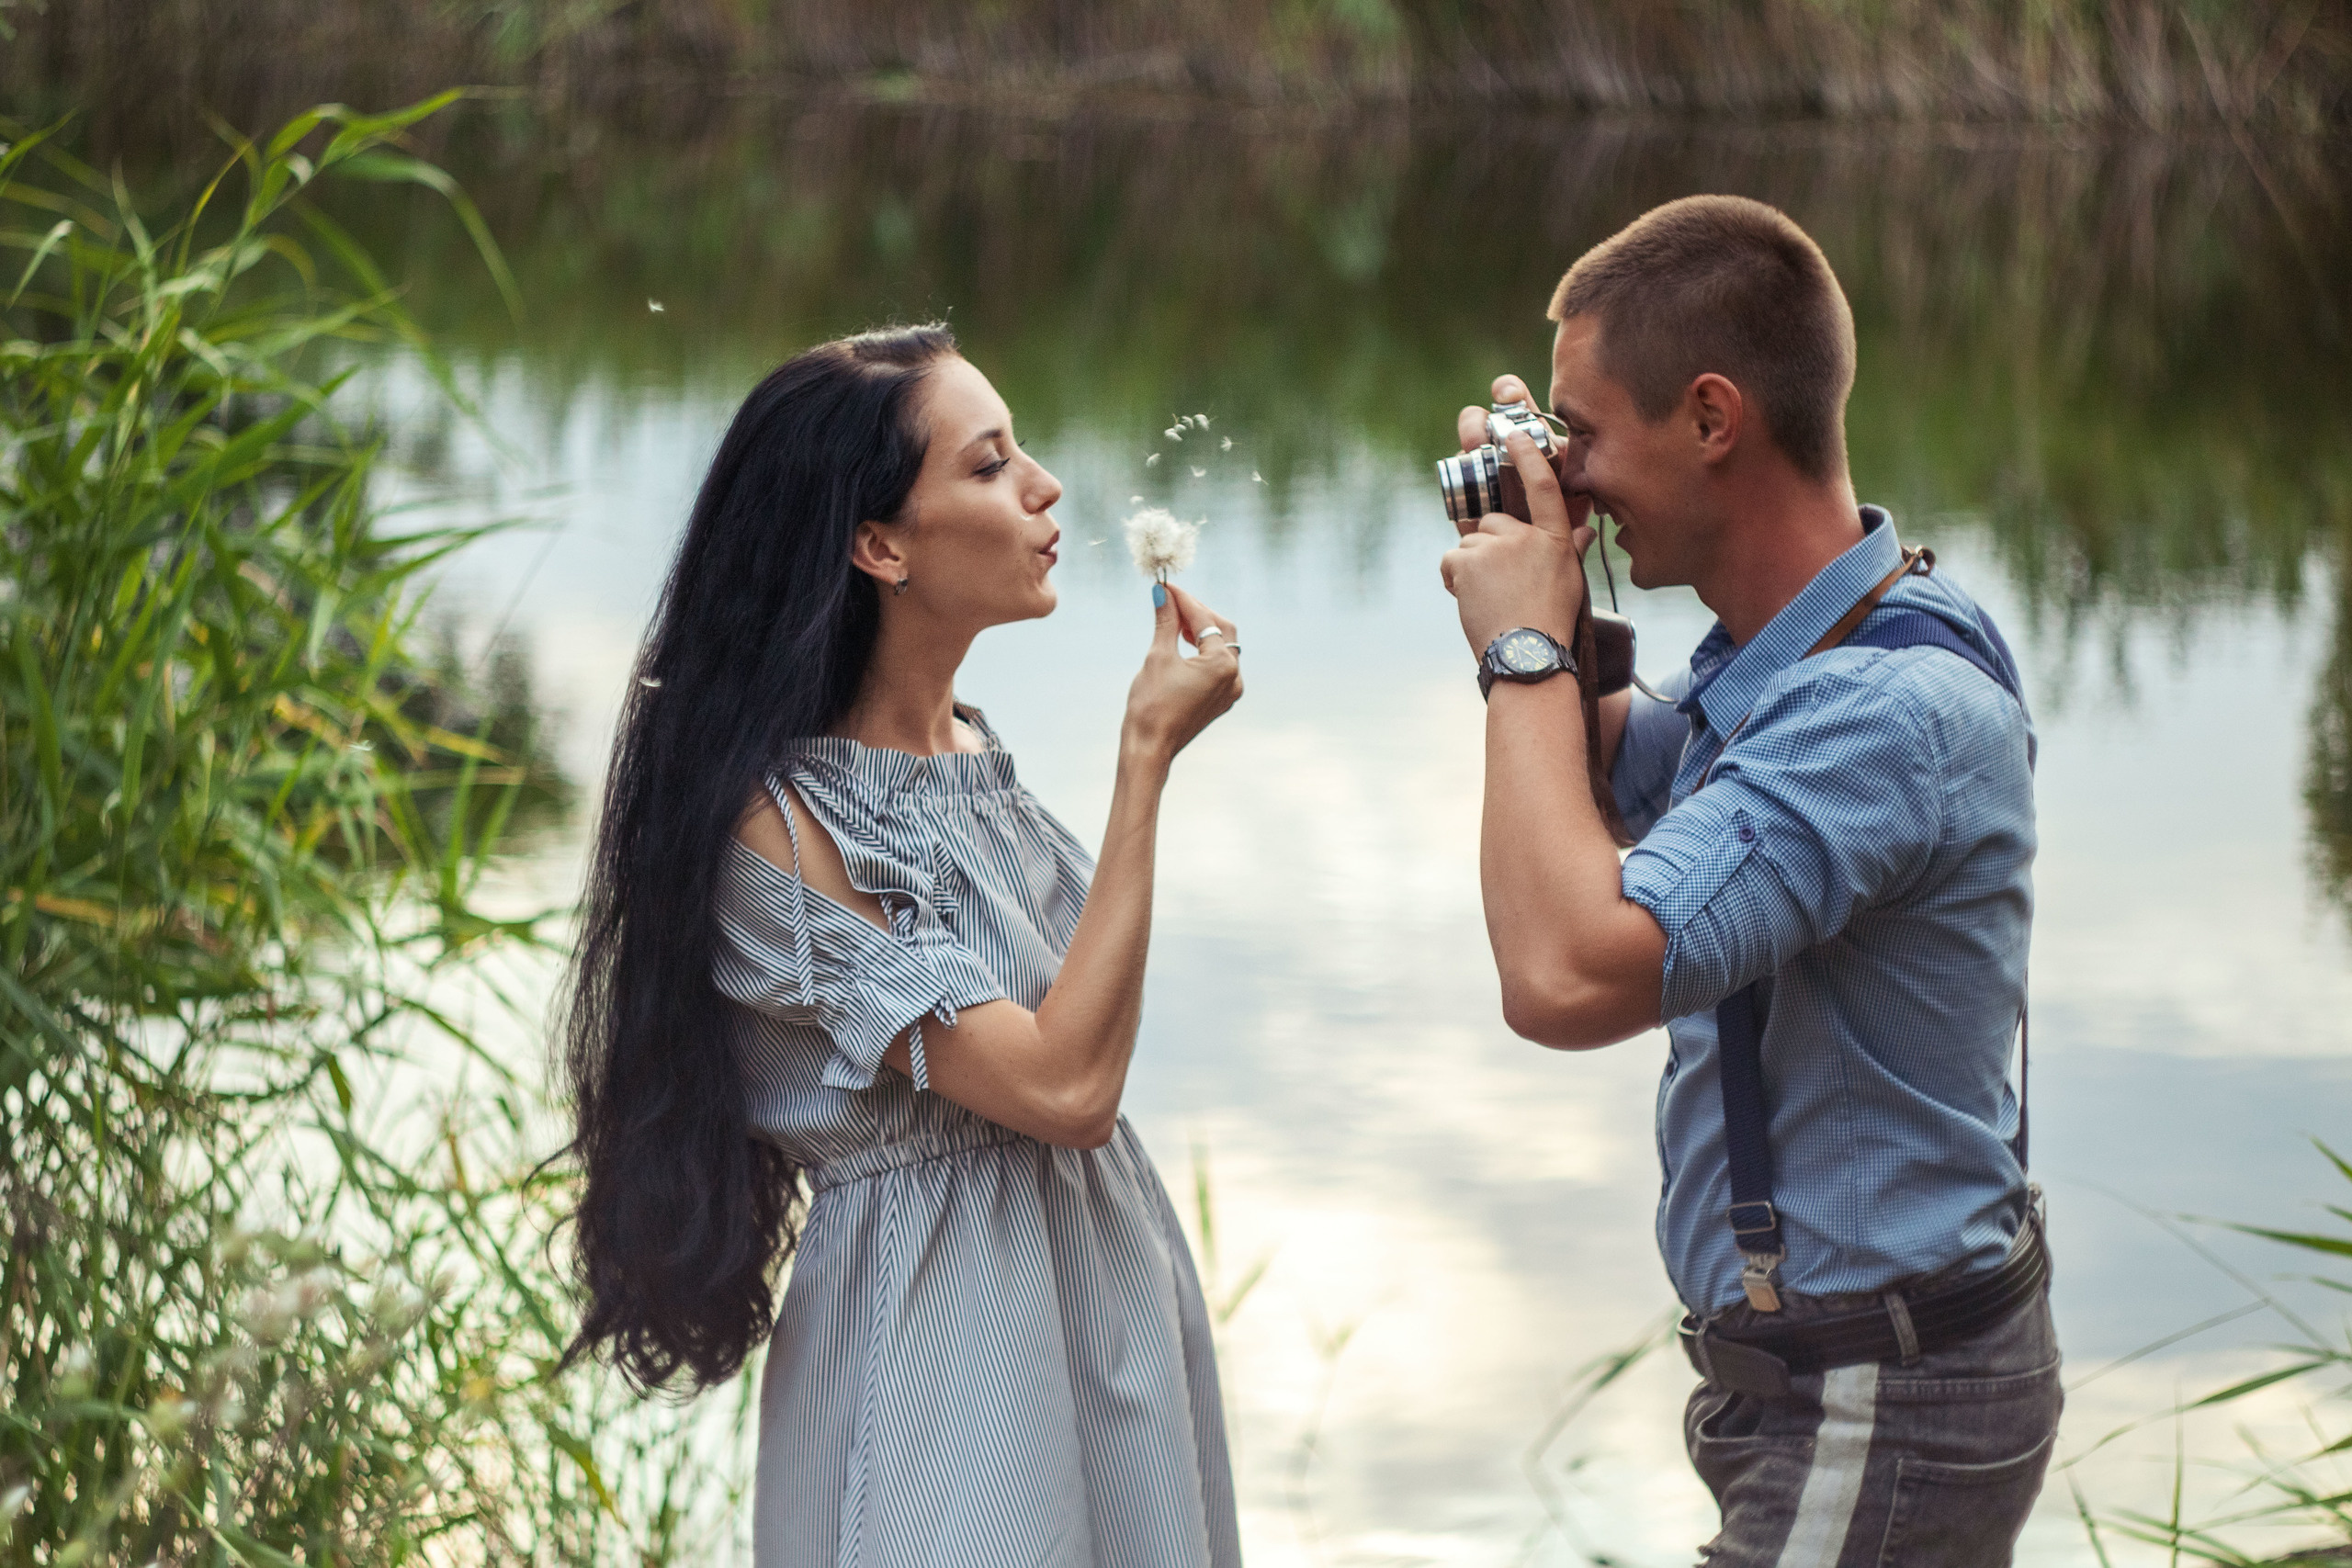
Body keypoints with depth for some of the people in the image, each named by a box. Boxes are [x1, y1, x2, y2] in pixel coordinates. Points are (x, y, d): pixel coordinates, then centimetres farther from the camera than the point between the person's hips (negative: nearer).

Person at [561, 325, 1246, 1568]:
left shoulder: (975, 750, 6)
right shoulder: (773, 824, -19)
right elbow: (1063, 1082, -23)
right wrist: (1148, 753, -21)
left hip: (1108, 1287, 8)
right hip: (939, 1334, -8)